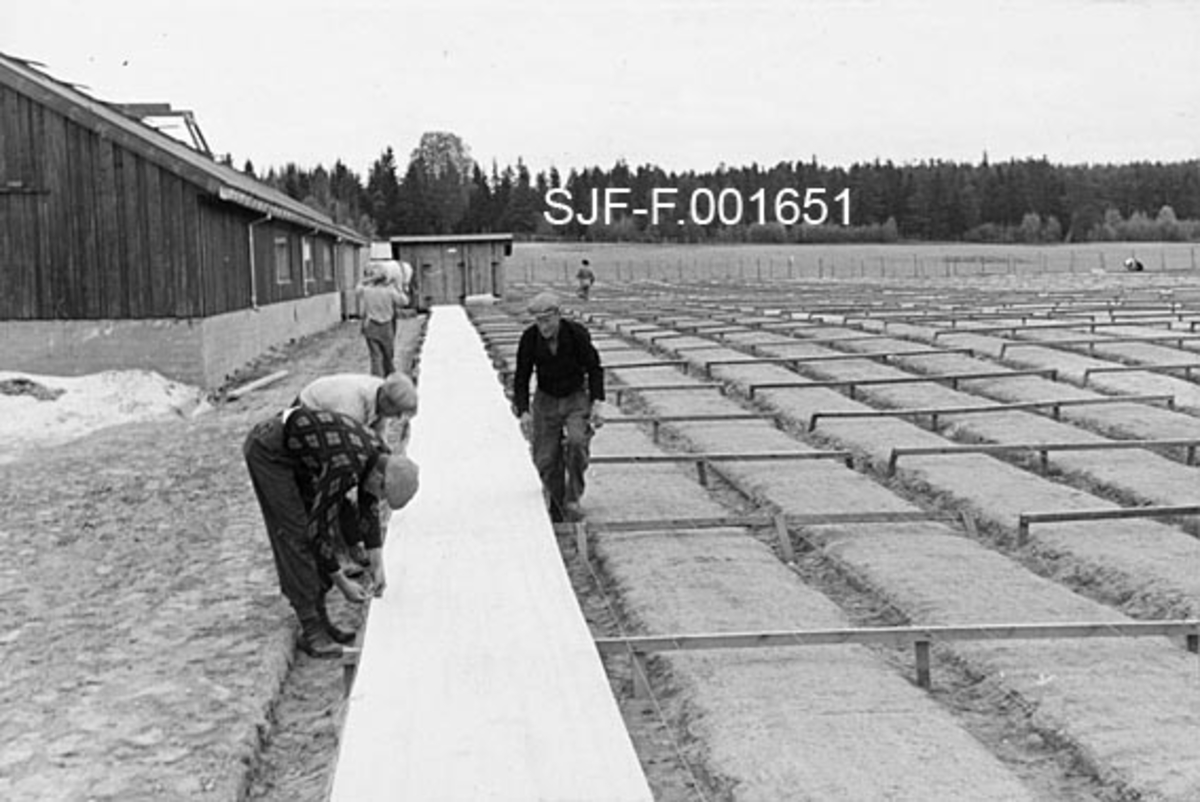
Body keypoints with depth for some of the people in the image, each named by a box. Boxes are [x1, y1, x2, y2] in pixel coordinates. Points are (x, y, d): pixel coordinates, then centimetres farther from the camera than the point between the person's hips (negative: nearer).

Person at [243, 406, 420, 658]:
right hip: (267, 451, -9)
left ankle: (319, 616, 12)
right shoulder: (344, 467, -34)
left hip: (293, 450, 9)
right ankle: (311, 630, -8)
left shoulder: (379, 456, -9)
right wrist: (343, 584, -18)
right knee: (297, 535, -11)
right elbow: (317, 532, -27)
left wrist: (378, 566, 3)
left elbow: (369, 512, 6)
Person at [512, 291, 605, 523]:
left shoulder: (577, 334, -18)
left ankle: (573, 498, -14)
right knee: (546, 461, -4)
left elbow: (594, 369, -6)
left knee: (577, 442, -28)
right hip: (546, 400, 2)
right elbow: (521, 378, -7)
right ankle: (557, 508, 18)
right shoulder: (529, 338, -15)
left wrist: (596, 404, -15)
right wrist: (524, 412, -18)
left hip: (576, 398, -2)